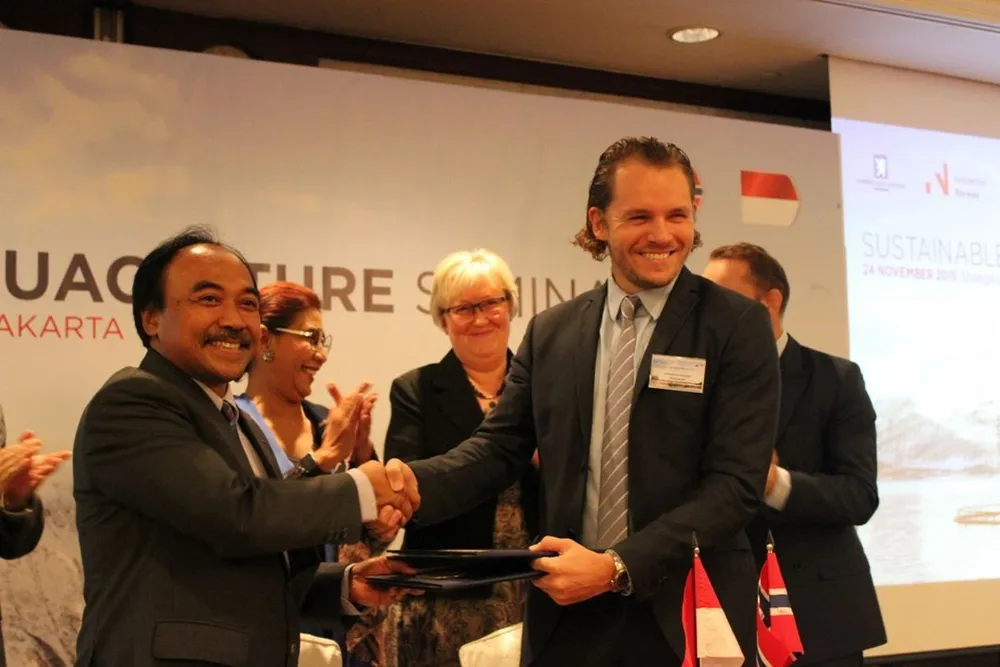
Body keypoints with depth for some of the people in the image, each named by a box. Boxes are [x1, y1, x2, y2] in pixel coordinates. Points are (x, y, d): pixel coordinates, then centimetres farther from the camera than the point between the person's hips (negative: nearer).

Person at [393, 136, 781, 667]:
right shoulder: (550, 332, 7)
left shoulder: (739, 327, -5)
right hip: (567, 616, 3)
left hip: (687, 619, -3)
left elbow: (735, 482, -11)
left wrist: (618, 567, -20)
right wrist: (410, 484, -15)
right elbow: (499, 447, 5)